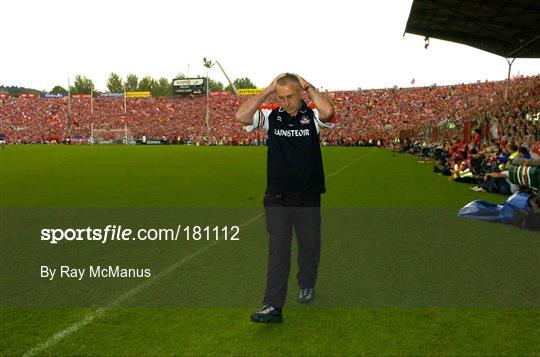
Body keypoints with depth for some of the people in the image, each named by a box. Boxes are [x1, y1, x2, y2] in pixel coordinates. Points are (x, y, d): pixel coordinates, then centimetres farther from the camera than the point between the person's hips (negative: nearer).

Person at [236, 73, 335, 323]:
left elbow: (328, 111, -27)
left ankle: (306, 285, 39)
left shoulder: (312, 116, -3)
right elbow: (241, 116, -15)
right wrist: (267, 91, -10)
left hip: (308, 196, 0)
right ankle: (273, 306, 0)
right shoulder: (271, 117, 1)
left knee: (309, 245, 15)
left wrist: (308, 86, -13)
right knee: (277, 249, -2)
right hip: (277, 197, 0)